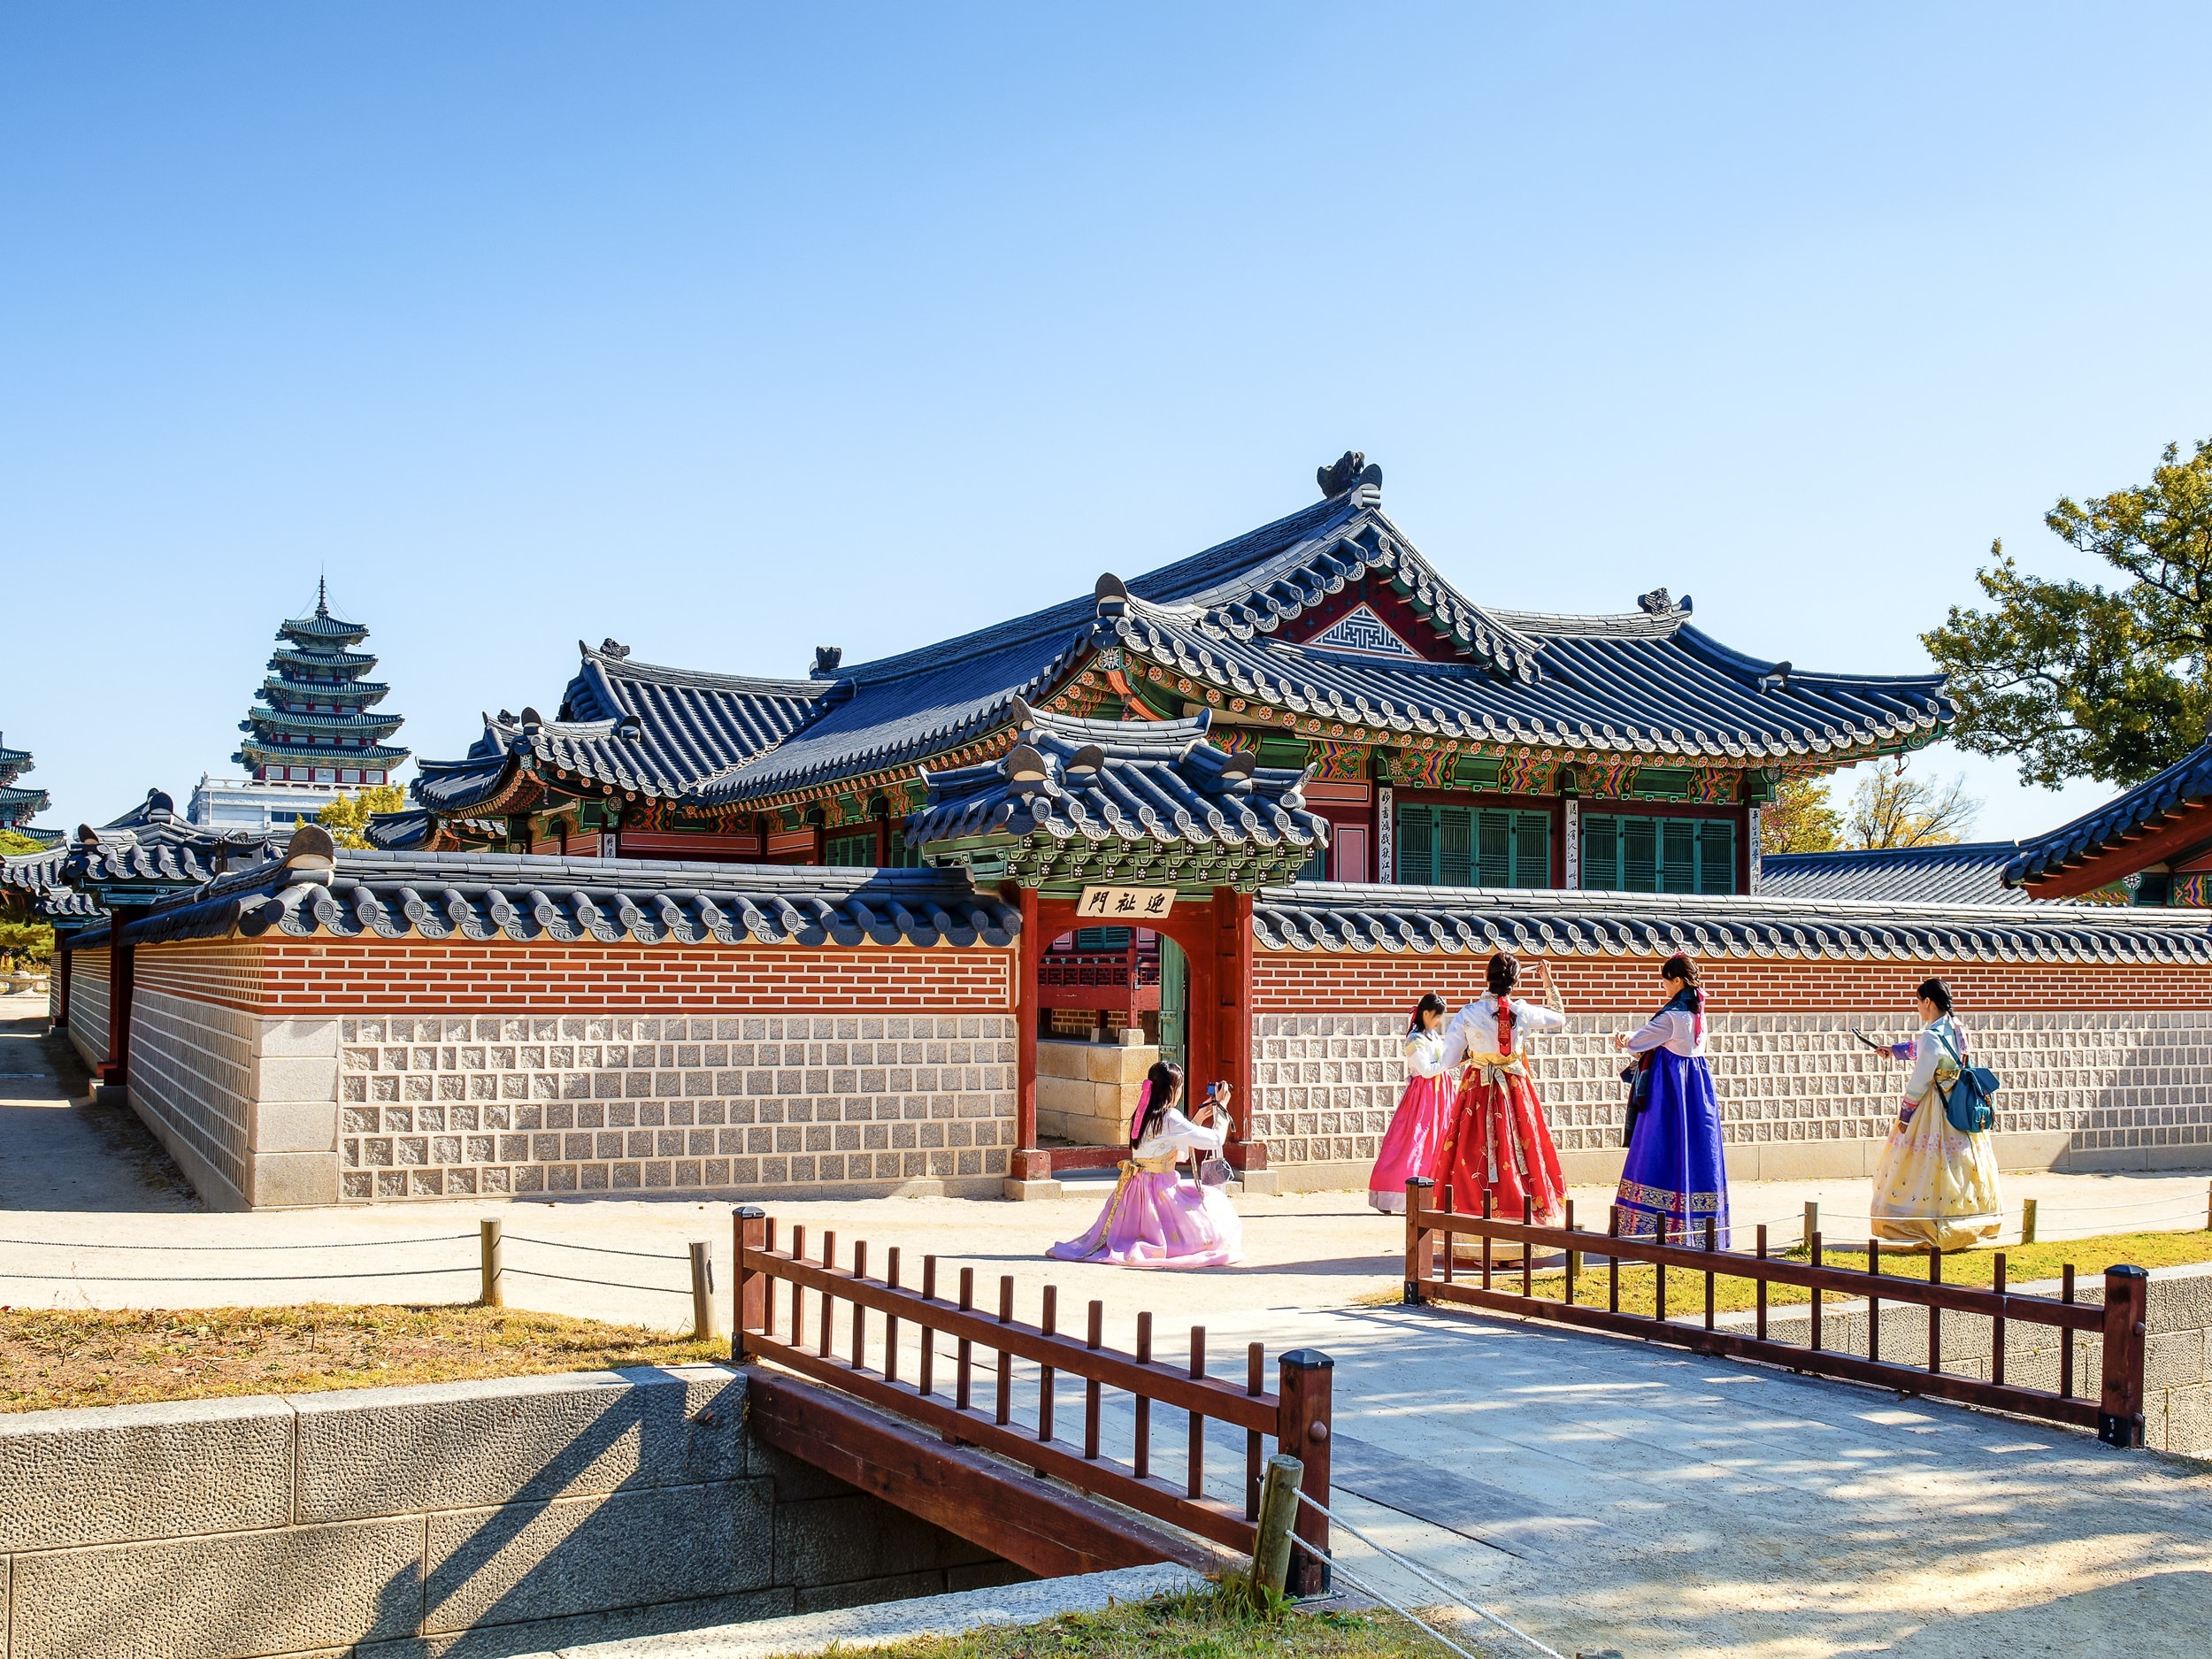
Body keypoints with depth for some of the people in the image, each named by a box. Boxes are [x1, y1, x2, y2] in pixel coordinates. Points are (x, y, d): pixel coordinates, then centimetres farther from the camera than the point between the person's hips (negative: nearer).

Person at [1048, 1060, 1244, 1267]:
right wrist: (1221, 1107, -1)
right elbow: (1215, 1140, -14)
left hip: (1134, 1188, 8)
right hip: (1159, 1188, -8)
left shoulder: (1143, 1115, 10)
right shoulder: (1170, 1118, -15)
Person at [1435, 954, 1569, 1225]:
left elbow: (1449, 1061, -6)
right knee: (1520, 1148, 9)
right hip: (1515, 1090, 1)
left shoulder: (1467, 1014, -10)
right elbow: (1560, 1018, 16)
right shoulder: (1523, 1013, -6)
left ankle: (1471, 1209, 3)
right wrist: (1549, 982, 23)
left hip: (1477, 1091, -1)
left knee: (1473, 1153, 3)